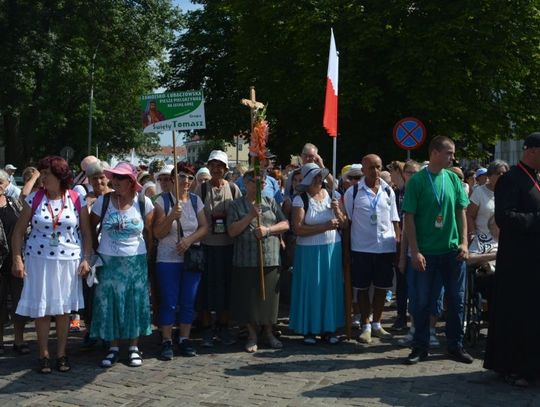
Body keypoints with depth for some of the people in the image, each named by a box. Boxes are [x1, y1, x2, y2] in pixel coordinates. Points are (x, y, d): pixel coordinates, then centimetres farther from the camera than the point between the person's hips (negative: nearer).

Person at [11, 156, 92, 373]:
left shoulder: (77, 200, -2)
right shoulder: (34, 199, -1)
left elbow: (86, 232, 3)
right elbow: (19, 230, 2)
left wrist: (86, 259, -5)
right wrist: (17, 259, -6)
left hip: (68, 261, 0)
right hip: (39, 261, 0)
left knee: (63, 309, 7)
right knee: (42, 308, 4)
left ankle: (61, 354, 19)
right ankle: (43, 355, 16)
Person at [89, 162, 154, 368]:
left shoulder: (144, 202, -6)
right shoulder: (103, 201, -5)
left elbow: (150, 230, 5)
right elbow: (91, 226, 8)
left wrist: (149, 251, 5)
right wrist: (97, 247, 8)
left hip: (135, 261, 0)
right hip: (108, 261, 1)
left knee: (134, 303, 5)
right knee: (109, 303, 4)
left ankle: (134, 347, 19)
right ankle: (113, 347, 18)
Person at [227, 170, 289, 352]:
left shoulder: (271, 202, 11)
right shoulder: (236, 205, 4)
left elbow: (285, 224, 6)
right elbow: (232, 231, -6)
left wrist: (268, 229, -11)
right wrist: (250, 216, -14)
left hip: (270, 259, 2)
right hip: (246, 260, -2)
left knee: (268, 296, 6)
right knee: (249, 298, 3)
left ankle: (268, 332, 24)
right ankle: (252, 335, 19)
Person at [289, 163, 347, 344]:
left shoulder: (330, 195, 7)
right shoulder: (300, 200, -6)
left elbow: (344, 224, 8)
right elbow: (298, 229, -17)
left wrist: (337, 210, -10)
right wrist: (325, 226, -19)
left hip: (332, 248, 4)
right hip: (309, 250, -4)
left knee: (330, 287, 8)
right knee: (310, 288, 2)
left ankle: (329, 328, 20)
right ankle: (309, 329, 13)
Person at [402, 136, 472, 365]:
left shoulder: (453, 179, 4)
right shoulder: (417, 180, -6)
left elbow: (461, 212, 9)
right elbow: (409, 218, -7)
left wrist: (464, 242, -1)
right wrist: (415, 251, -12)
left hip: (453, 251, 3)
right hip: (425, 253, -3)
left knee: (457, 300, 9)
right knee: (421, 301, 4)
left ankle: (455, 345, 22)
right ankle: (421, 346, 18)